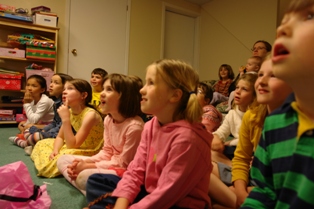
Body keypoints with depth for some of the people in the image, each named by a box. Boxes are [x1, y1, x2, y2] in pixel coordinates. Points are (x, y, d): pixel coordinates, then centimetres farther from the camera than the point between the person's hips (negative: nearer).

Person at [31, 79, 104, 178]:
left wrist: (65, 119, -31)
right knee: (42, 144, 10)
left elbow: (72, 145, -29)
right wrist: (55, 150, -15)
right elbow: (60, 137, 6)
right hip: (79, 147, 8)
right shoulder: (70, 112, -3)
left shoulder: (90, 114, -28)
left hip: (93, 153, -8)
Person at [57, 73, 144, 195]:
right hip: (112, 164, 9)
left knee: (85, 177, -32)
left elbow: (124, 163, -19)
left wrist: (89, 166, -15)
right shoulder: (108, 119, 0)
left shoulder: (134, 126, -26)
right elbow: (107, 152, 6)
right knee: (63, 160, 6)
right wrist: (84, 162, -11)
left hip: (126, 172, -9)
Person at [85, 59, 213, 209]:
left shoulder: (186, 137, -26)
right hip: (152, 196, 7)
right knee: (96, 181, 3)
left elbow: (165, 195, -23)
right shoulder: (150, 126, -2)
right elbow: (135, 171, -3)